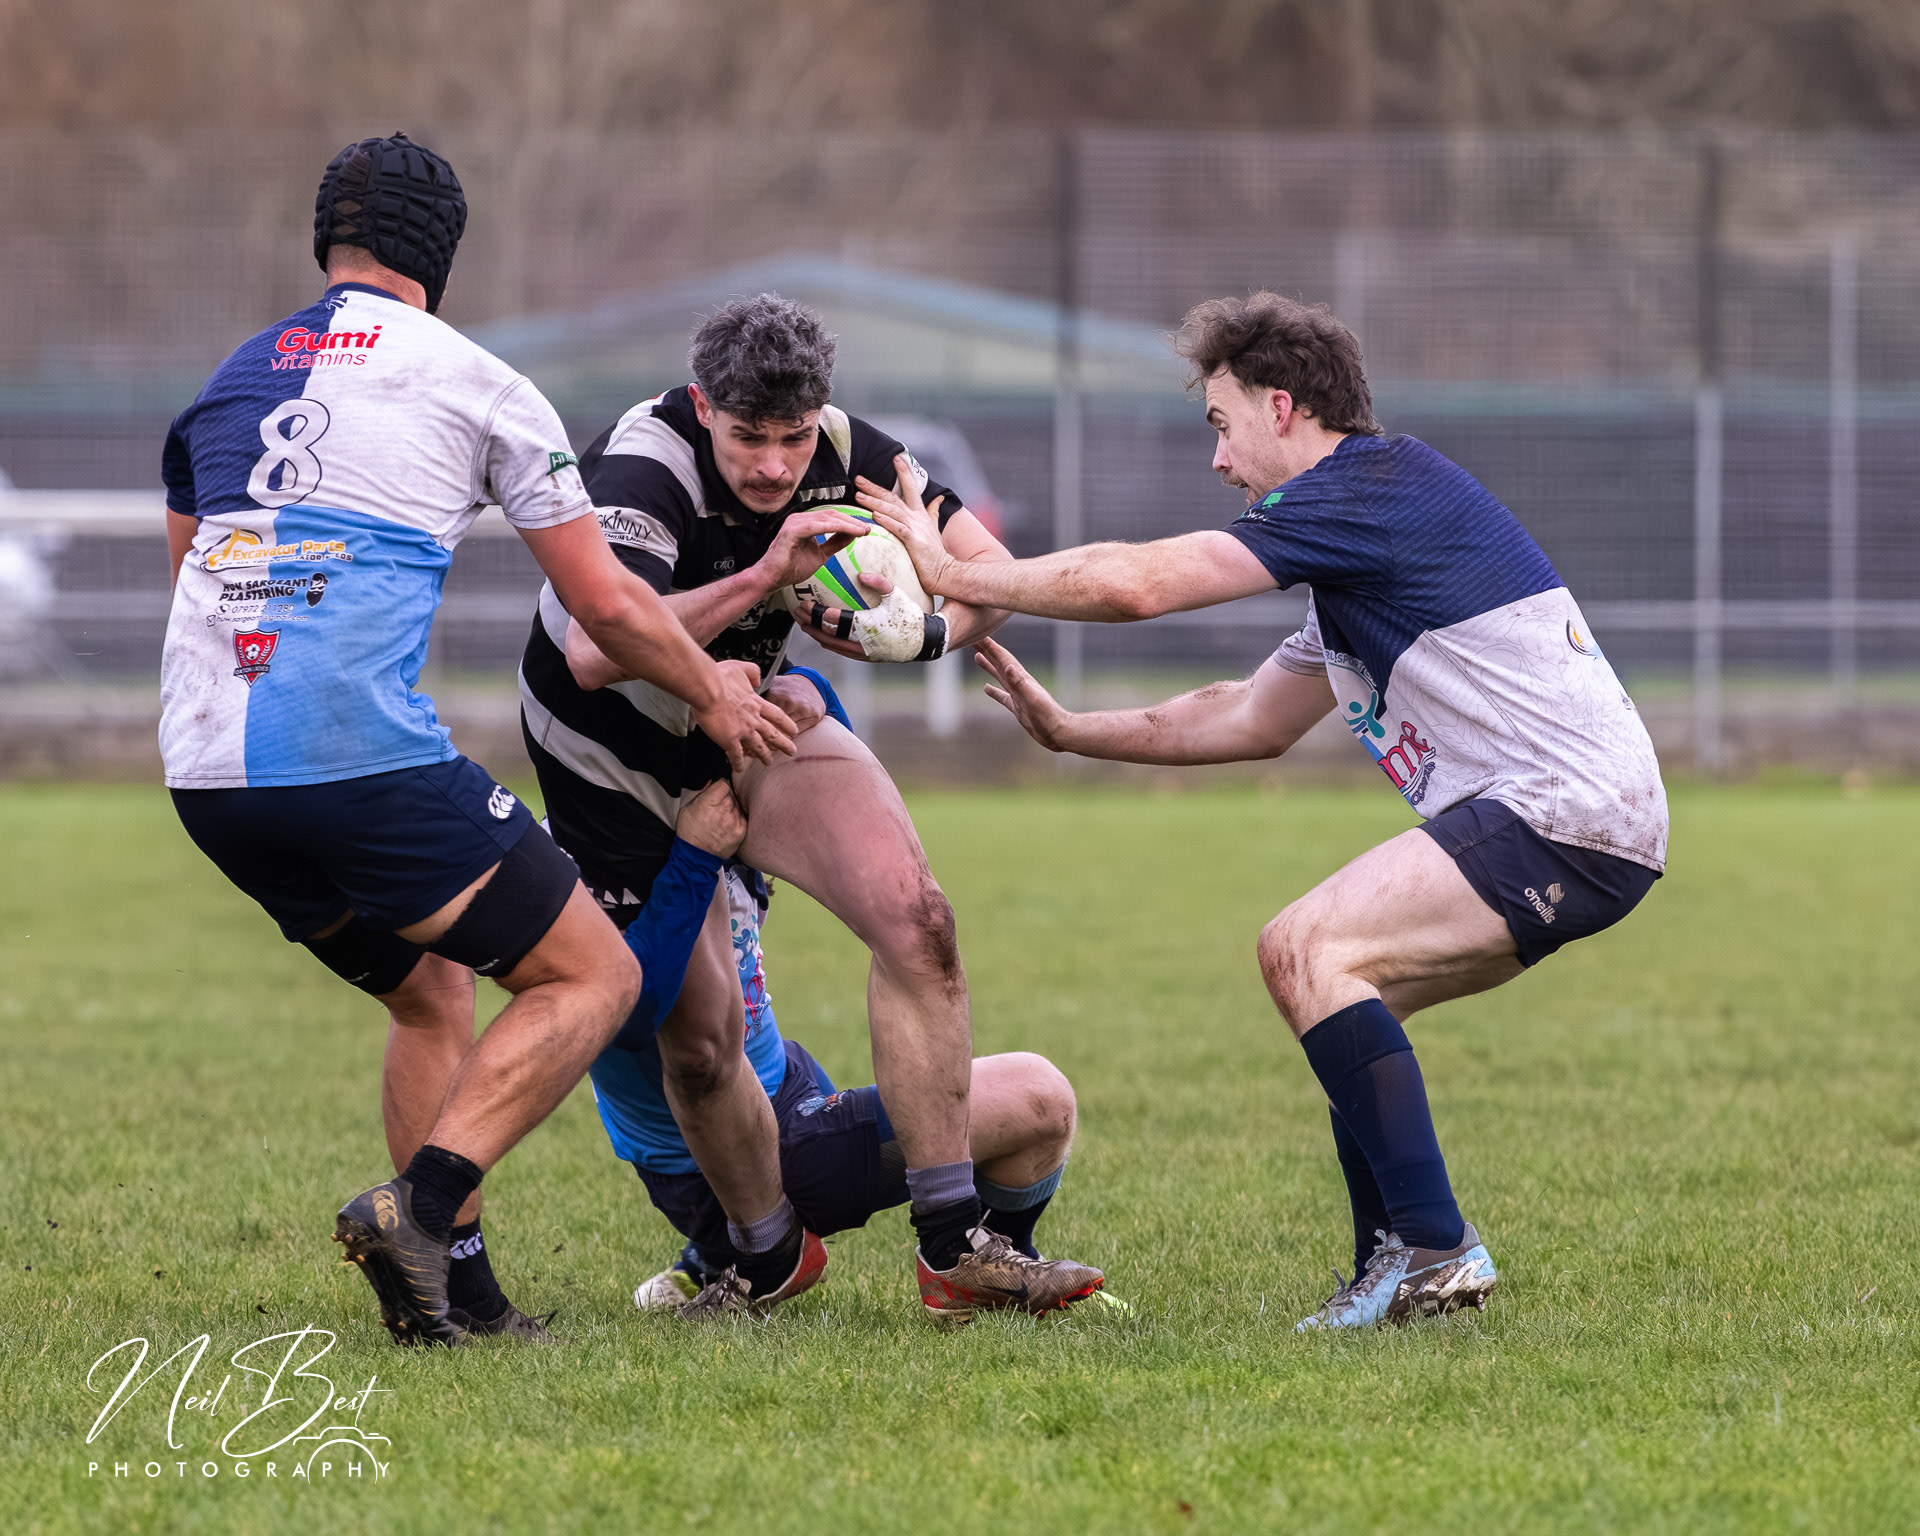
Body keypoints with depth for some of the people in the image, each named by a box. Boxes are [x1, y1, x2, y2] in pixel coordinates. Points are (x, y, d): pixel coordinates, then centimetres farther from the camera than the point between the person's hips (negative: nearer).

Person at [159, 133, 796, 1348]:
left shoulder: (228, 381, 20)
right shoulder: (472, 383, 6)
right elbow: (608, 605, 10)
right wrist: (713, 694, 28)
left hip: (205, 770, 6)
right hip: (362, 745, -6)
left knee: (434, 999, 24)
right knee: (594, 977, 4)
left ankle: (455, 1286, 14)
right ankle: (420, 1205, -15)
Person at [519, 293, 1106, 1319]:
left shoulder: (843, 454, -15)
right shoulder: (643, 472, -32)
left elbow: (990, 569, -5)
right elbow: (594, 652, -48)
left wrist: (921, 629, -28)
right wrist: (763, 575, -52)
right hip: (613, 761, -4)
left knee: (913, 918, -18)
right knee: (696, 1035, -3)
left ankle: (952, 1246, -15)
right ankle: (770, 1263, 24)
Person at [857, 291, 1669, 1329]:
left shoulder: (1373, 488, -10)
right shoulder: (1353, 564, 22)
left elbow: (1138, 583, -15)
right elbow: (1254, 720, 32)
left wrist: (956, 574, -4)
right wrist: (1067, 729, 31)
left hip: (1568, 811, -11)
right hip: (1562, 817, 11)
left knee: (1306, 950, -17)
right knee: (1337, 987, 16)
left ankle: (1434, 1246, -18)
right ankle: (1395, 1278, 13)